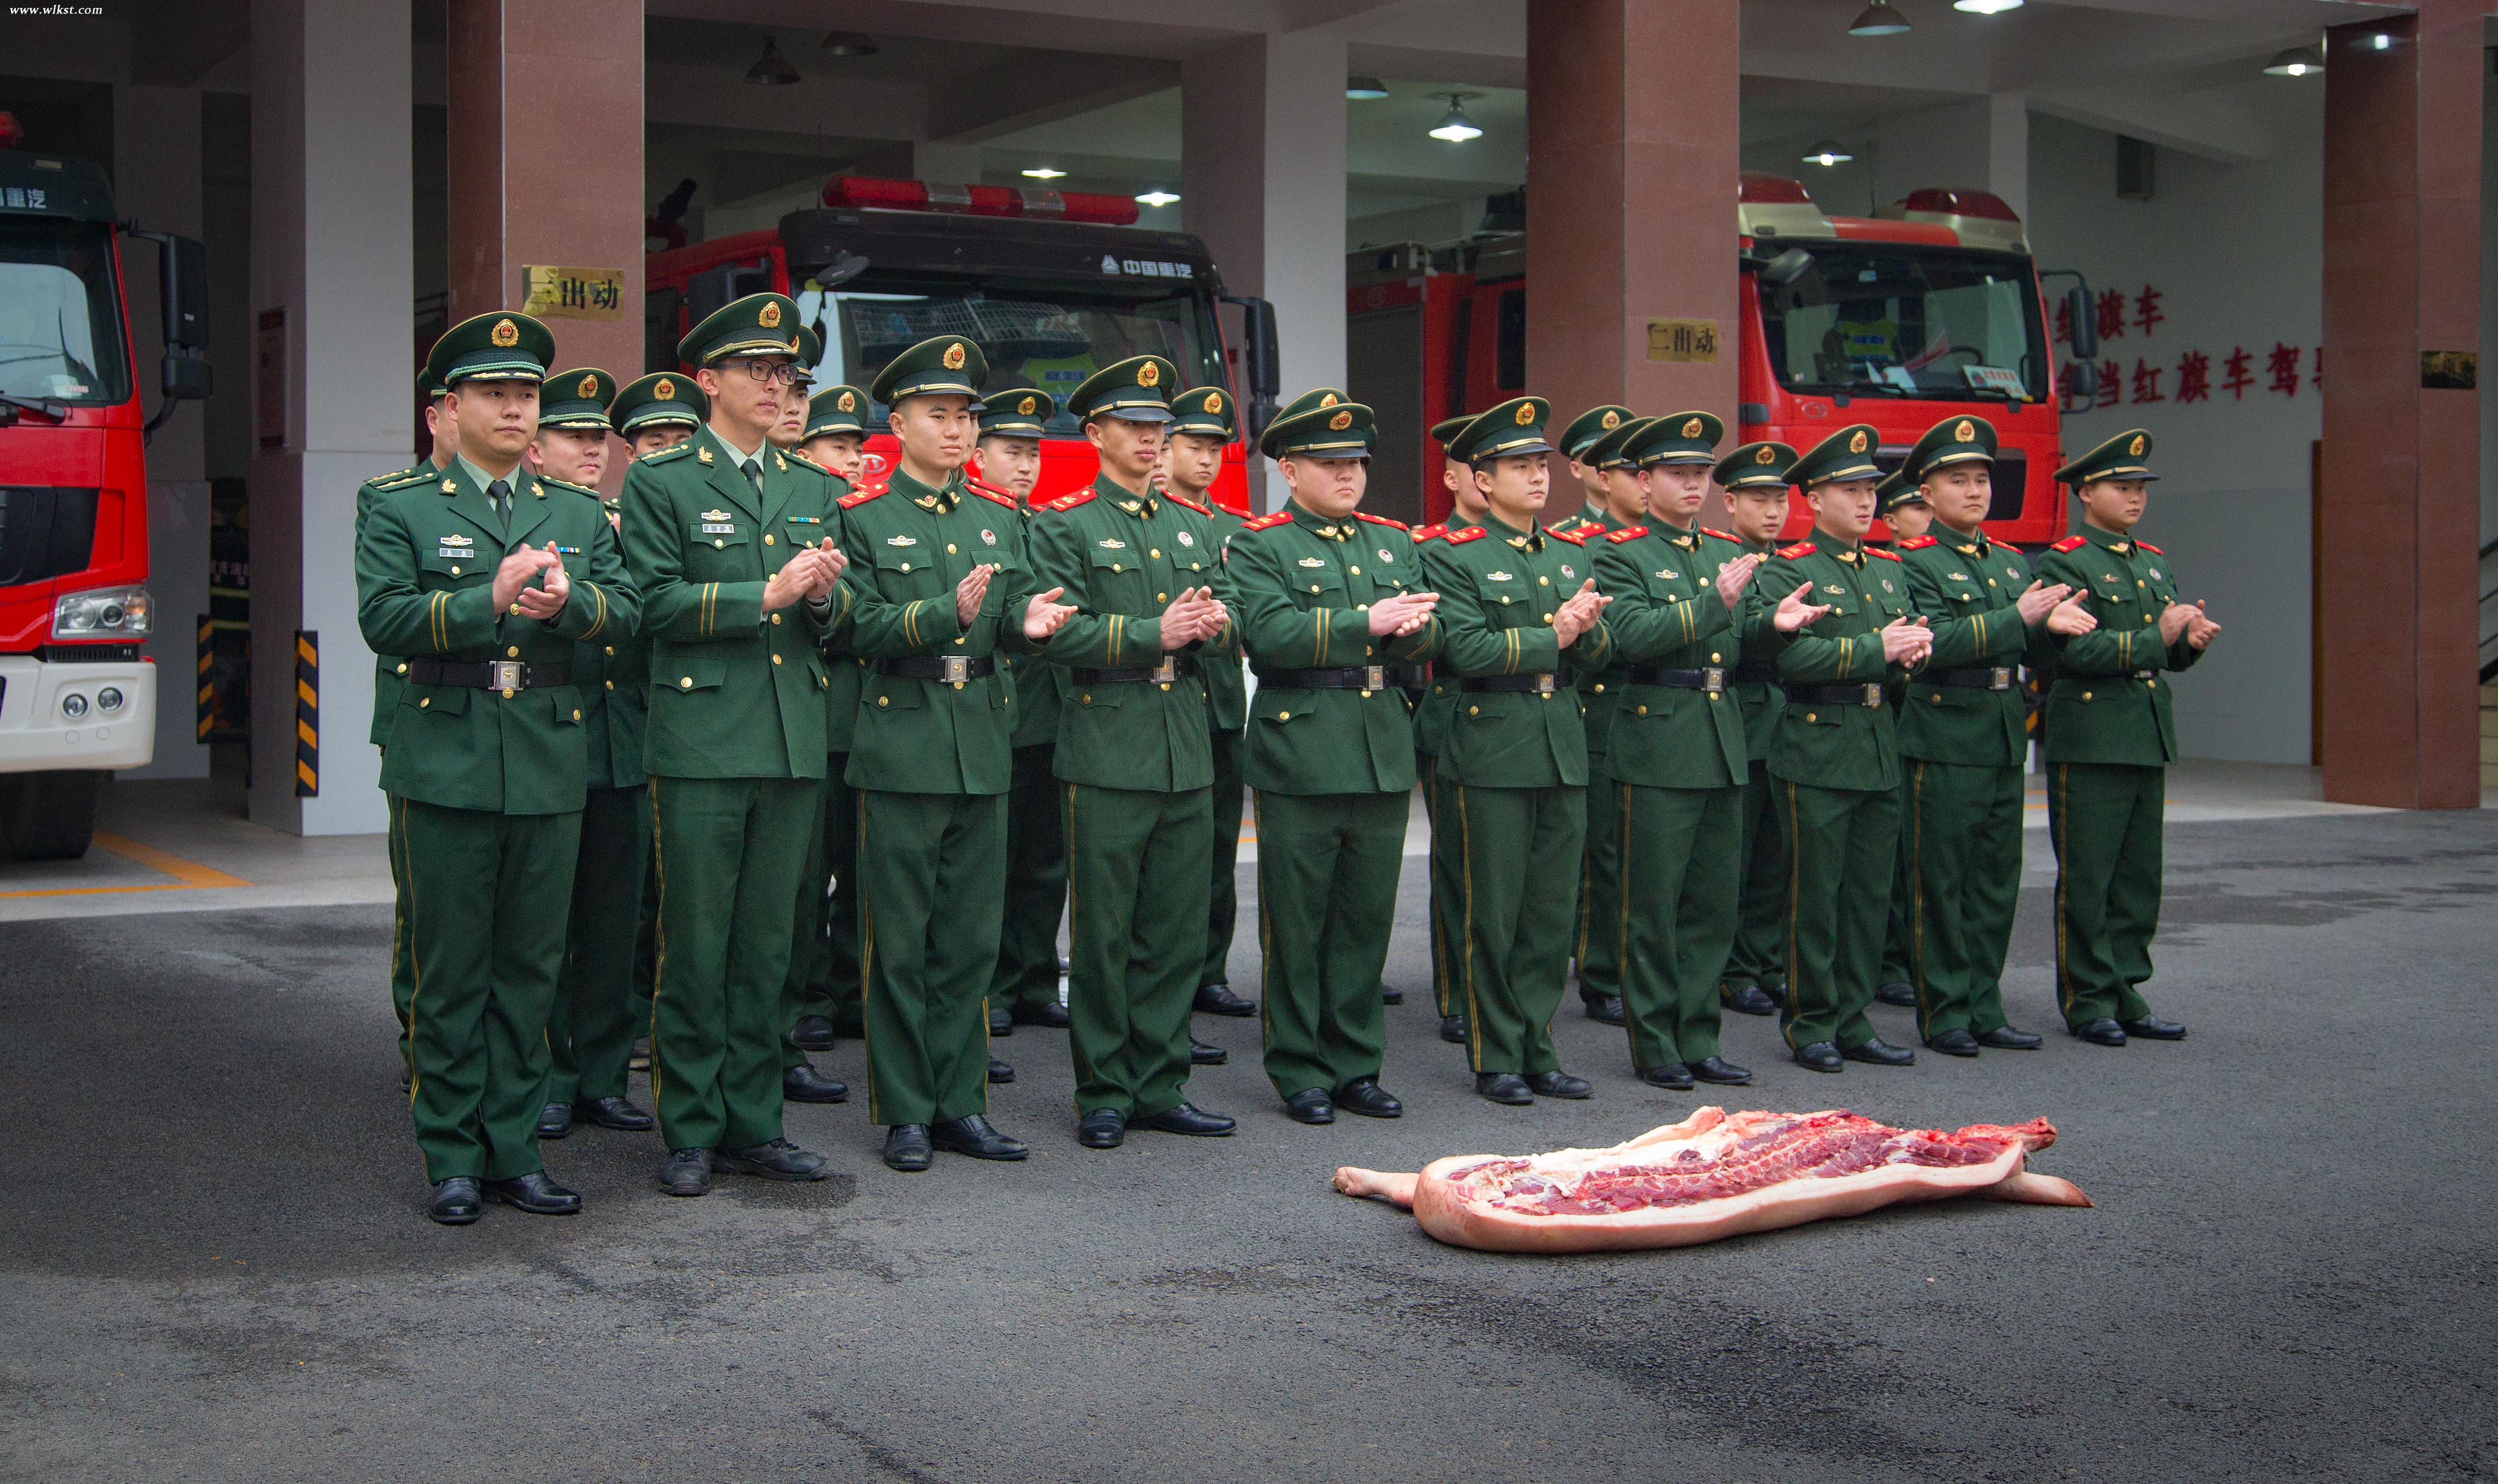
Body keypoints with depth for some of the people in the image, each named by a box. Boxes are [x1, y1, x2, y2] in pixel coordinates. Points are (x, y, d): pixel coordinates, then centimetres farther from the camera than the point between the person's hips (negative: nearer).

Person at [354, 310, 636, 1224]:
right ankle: (452, 1161, 10)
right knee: (450, 973, 2)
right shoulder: (403, 513, 4)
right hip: (447, 763, -3)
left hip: (550, 764, 3)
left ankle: (514, 1150, 16)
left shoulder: (579, 515, 15)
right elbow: (383, 618, -11)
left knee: (531, 968, 7)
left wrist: (566, 600, -21)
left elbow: (625, 608, 1)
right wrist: (491, 599, -23)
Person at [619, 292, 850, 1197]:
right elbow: (658, 603, -9)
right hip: (702, 740, -5)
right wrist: (766, 594, -17)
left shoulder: (811, 491, 17)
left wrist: (824, 594, -6)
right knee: (695, 949, 0)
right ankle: (690, 1134, 9)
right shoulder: (660, 484, 1)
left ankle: (753, 1127, 17)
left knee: (767, 946, 9)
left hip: (794, 742, 5)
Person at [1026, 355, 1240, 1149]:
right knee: (1103, 935, 0)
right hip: (1107, 749, -5)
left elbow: (1228, 640, 16)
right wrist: (1155, 634, -18)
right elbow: (1061, 634, -12)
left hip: (1188, 750, 5)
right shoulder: (1064, 525, 0)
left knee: (1178, 933, 8)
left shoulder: (1194, 526, 17)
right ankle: (1103, 1096, 9)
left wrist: (1214, 629, -6)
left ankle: (1159, 1088, 17)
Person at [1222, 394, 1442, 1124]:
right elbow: (1272, 635, -17)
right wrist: (1367, 623, -23)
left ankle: (1354, 1065, 19)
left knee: (1368, 919, 9)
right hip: (1300, 755, -5)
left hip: (1384, 756, 5)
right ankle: (1299, 1072, 12)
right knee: (1296, 924, 2)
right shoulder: (1259, 546, -2)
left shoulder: (1393, 542, 16)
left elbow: (1430, 634, 7)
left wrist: (1407, 627, -16)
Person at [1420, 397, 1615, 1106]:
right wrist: (1551, 634, -14)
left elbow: (1602, 654, 10)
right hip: (1494, 750, -6)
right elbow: (1466, 649, -16)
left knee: (1553, 912, 8)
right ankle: (1495, 1059, 10)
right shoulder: (1454, 556, -3)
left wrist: (1585, 625, -11)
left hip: (1564, 747, 6)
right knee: (1493, 914, 0)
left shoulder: (1572, 555, 15)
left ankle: (1537, 1052, 18)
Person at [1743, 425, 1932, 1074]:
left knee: (1870, 894, 9)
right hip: (1816, 751, -7)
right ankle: (1811, 1025, 9)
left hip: (1880, 753, 7)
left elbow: (1907, 645, 16)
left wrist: (1915, 648, -7)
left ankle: (1852, 1022, 17)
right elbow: (1792, 655, -18)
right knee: (1815, 894, -1)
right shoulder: (1787, 571, -5)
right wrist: (1877, 649, -19)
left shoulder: (1890, 571, 17)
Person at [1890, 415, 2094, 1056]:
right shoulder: (1916, 563, -6)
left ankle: (1984, 1009, 17)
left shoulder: (2012, 563, 16)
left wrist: (2054, 626, -7)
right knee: (1940, 883, -1)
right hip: (1943, 741, -7)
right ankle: (1944, 1013, 6)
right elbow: (1933, 645, -20)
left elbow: (2033, 655, 15)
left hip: (2005, 740, 7)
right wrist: (2018, 616, -21)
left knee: (1996, 882, 9)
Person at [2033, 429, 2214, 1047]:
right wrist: (2158, 636, -20)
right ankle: (2088, 1001, 5)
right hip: (2090, 738, -7)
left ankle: (2125, 994, 18)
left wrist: (2193, 640, -4)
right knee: (2087, 880, -2)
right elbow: (2078, 650, -18)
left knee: (2139, 880, 10)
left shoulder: (2156, 564, 17)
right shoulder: (2063, 563, -6)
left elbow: (2171, 655, 18)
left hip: (2149, 739, 7)